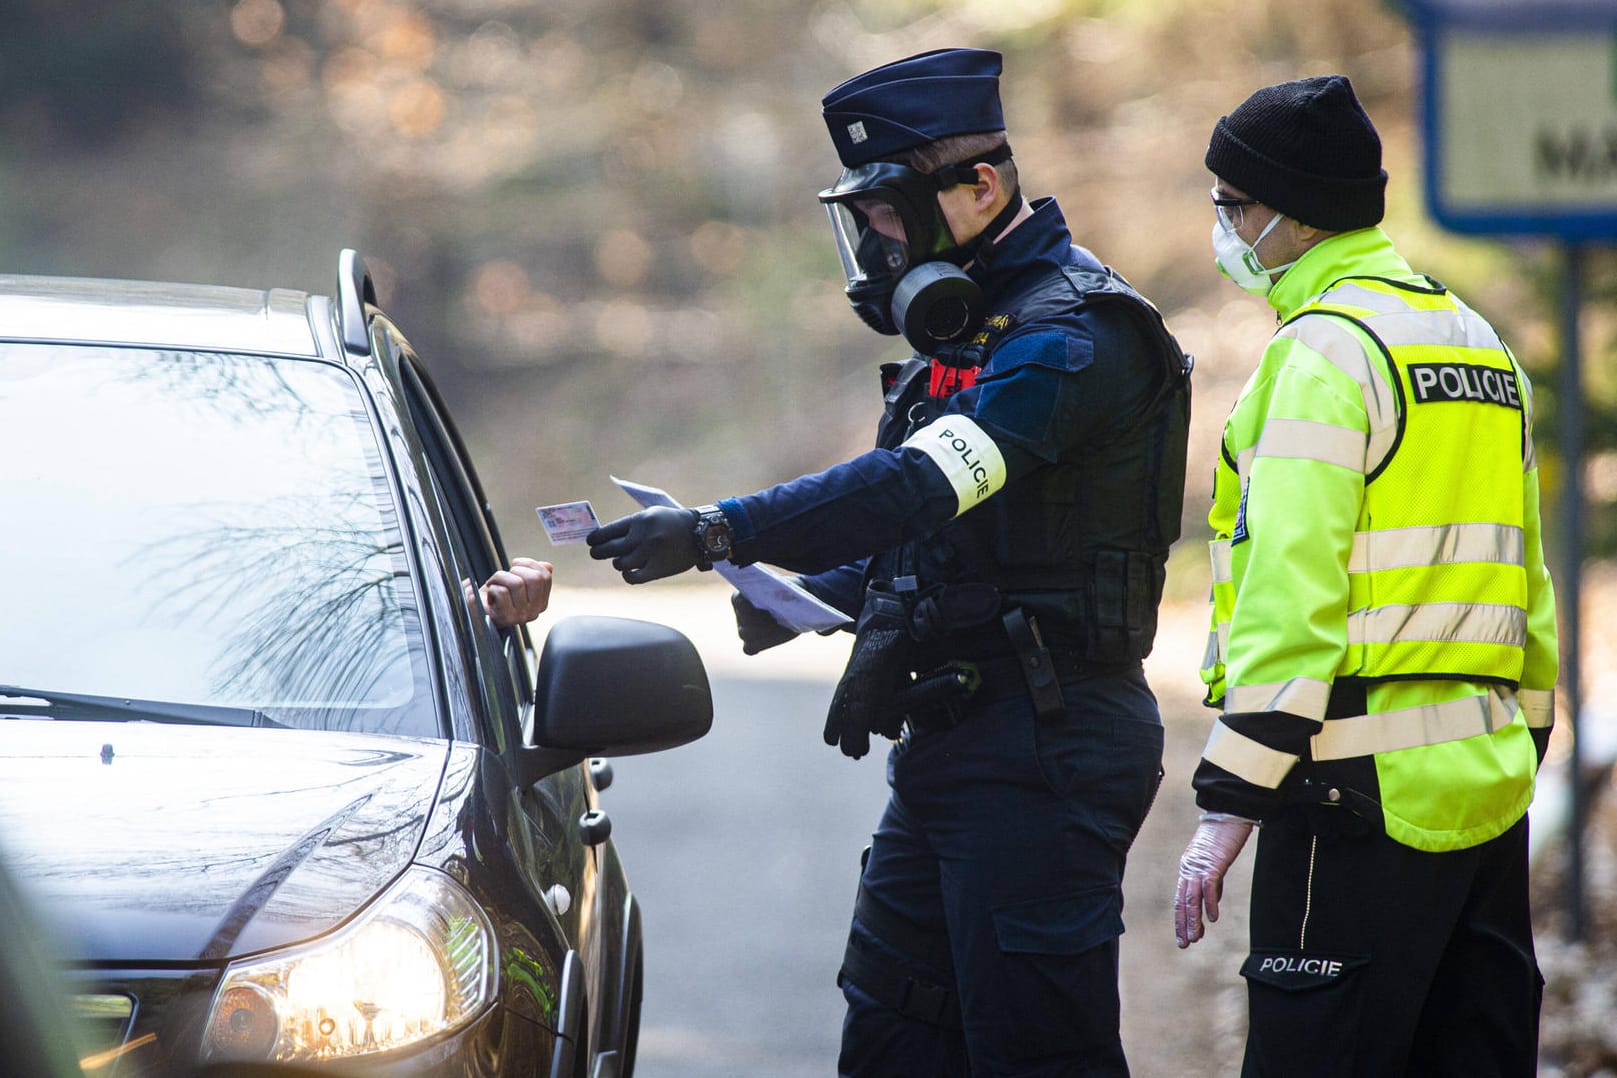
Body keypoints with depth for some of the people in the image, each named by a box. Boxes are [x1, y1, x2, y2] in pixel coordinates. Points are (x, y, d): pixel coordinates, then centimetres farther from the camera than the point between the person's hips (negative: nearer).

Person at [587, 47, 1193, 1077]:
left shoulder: (1073, 329, -16)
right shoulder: (967, 327, 18)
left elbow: (923, 484, -29)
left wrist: (719, 533, -34)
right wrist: (812, 597, 8)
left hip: (1044, 748, -10)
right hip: (954, 740, 10)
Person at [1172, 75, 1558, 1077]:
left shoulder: (1324, 347, -10)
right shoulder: (1481, 344, 18)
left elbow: (1291, 591, -17)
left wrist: (1229, 798, -16)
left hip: (1363, 794, -9)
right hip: (1489, 783, 9)